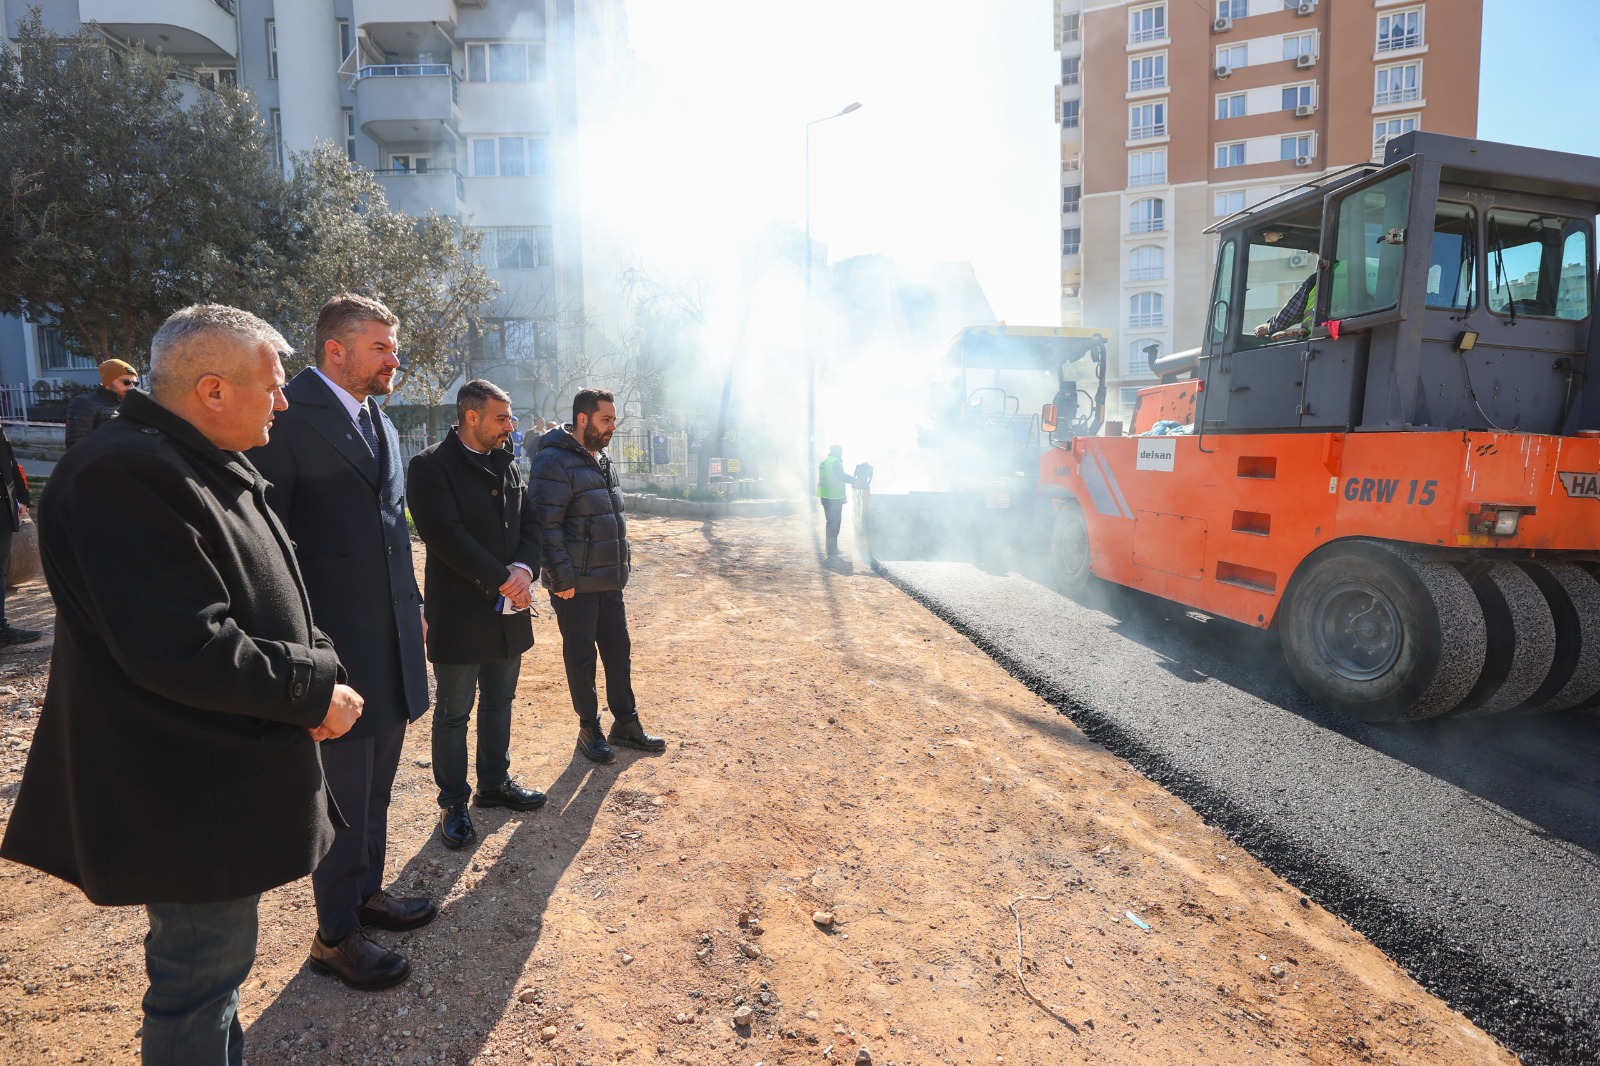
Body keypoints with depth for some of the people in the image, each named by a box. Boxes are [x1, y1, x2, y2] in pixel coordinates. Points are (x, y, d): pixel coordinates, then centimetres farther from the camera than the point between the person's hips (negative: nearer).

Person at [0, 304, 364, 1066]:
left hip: (222, 779, 10)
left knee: (214, 959, 25)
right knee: (201, 975, 7)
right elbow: (184, 650, -29)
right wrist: (313, 690, -18)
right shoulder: (128, 476, -23)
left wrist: (311, 672, 2)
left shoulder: (212, 468, 10)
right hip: (192, 801, -10)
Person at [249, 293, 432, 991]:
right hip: (334, 644, -8)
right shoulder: (290, 416, -14)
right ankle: (335, 935, 24)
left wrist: (413, 605, 16)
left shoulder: (381, 426, 12)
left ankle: (367, 892, 40)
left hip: (392, 643, 8)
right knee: (343, 795, 6)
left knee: (376, 787, 21)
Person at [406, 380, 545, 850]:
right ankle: (453, 803, 20)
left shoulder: (509, 467, 9)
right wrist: (501, 579, -20)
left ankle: (495, 782, 35)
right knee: (453, 713, 6)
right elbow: (446, 535, -21)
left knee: (499, 702, 18)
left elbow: (529, 525, 8)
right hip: (459, 613, -6)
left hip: (509, 609, 7)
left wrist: (524, 569, -11)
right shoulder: (430, 467, -12)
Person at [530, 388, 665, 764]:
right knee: (581, 657, 6)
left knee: (619, 652, 13)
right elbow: (546, 525, -19)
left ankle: (626, 723, 26)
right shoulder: (554, 462, -15)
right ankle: (589, 729, 21)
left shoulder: (601, 459, 13)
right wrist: (562, 578, -20)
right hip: (576, 585, -8)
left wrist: (621, 569, 17)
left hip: (610, 581, 8)